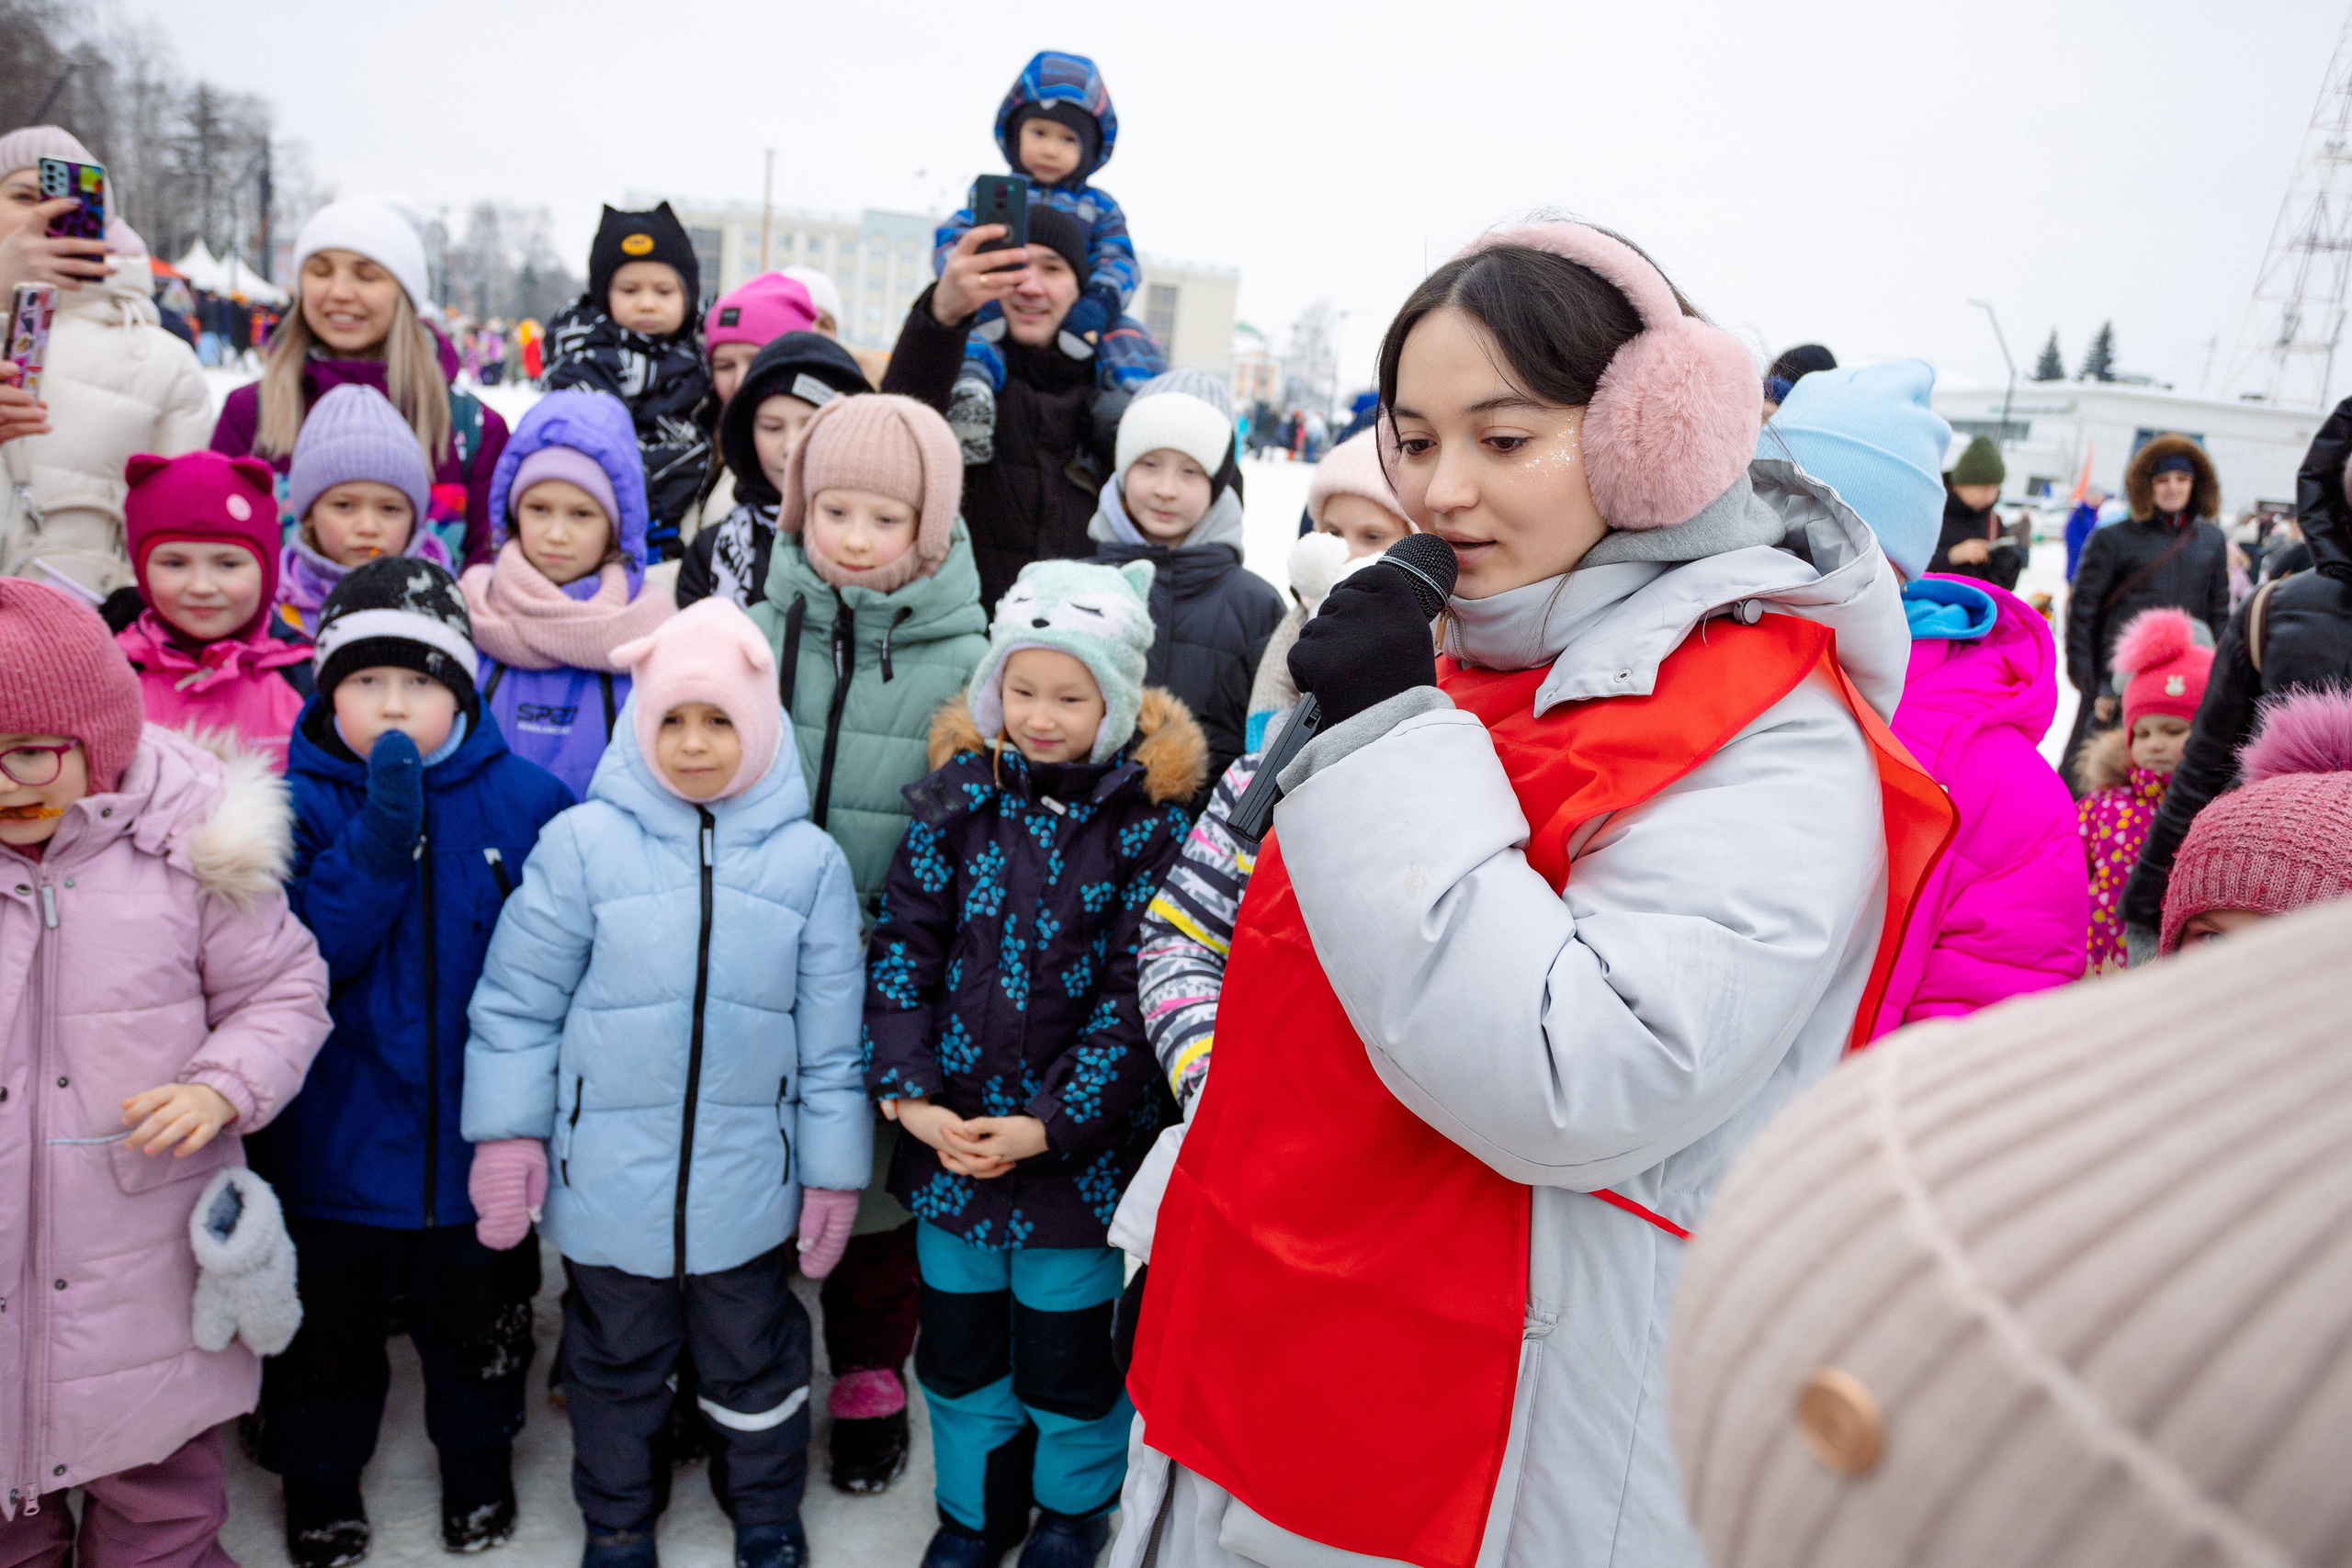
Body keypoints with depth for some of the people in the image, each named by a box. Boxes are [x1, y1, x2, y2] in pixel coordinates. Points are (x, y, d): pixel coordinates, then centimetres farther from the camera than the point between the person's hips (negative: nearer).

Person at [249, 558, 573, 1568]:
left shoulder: (524, 798, -10)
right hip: (339, 1132, 0)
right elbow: (309, 948, -20)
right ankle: (319, 1477, 46)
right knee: (330, 1323, 20)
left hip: (475, 1130, 0)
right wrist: (383, 832, -29)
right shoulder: (304, 804, -9)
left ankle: (479, 1459, 48)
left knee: (477, 1314, 21)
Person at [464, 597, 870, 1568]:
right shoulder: (583, 843, -7)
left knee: (753, 1357, 18)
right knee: (615, 1359, 20)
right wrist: (509, 1134, -3)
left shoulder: (809, 860, -4)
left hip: (748, 1185, 0)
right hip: (607, 1177, 0)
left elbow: (831, 1034, 0)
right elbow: (518, 1001, -2)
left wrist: (833, 1169, 2)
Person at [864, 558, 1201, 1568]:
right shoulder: (960, 798, -1)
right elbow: (903, 946, -3)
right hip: (948, 1135, 3)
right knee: (958, 1337, 19)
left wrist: (1050, 1123, -17)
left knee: (1066, 1348, 14)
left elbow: (1135, 993, -12)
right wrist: (908, 1092, -13)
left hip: (1080, 1143, -3)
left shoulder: (1149, 824, -10)